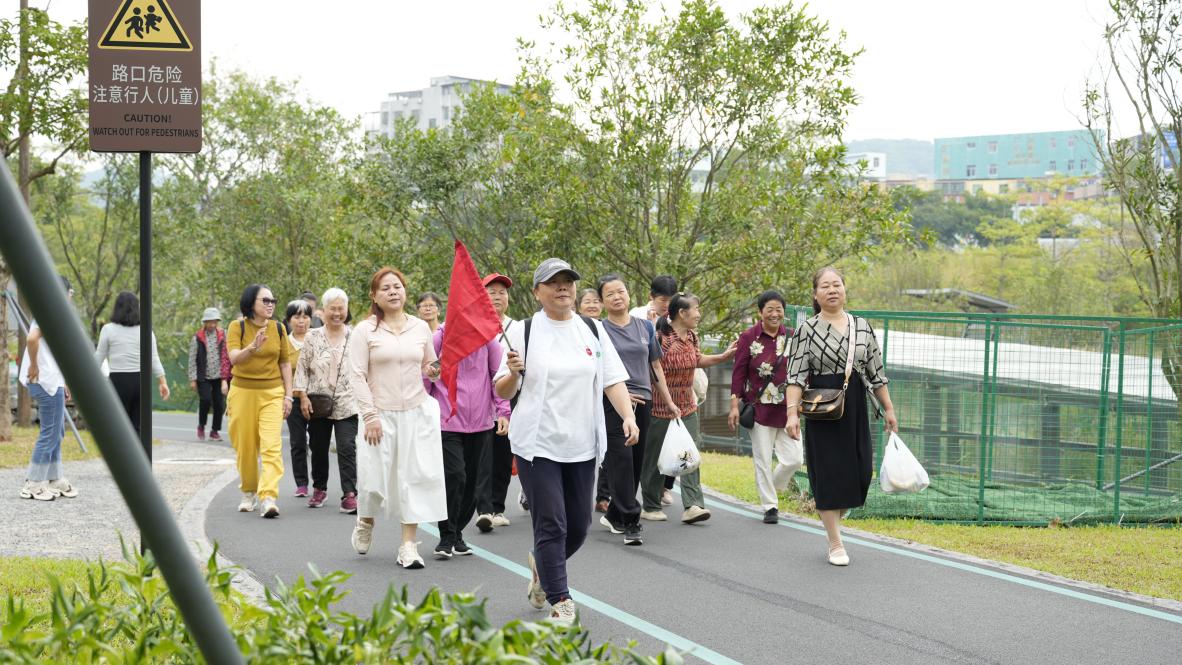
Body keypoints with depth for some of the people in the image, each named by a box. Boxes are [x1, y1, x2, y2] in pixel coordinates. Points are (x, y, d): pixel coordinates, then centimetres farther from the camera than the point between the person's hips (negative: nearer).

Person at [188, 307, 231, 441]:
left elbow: (226, 357, 5)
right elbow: (192, 360, 1)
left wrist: (225, 378, -1)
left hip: (218, 376, 2)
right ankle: (201, 426, 10)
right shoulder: (197, 338, 0)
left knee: (219, 404, 0)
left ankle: (215, 431, 15)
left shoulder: (222, 336, 5)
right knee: (206, 400, -14)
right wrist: (193, 379, -2)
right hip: (203, 376, -2)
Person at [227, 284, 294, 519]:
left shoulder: (278, 328, 5)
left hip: (272, 392, 1)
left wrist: (288, 395, 6)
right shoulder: (237, 326, -2)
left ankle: (268, 497, -19)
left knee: (272, 445, -13)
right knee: (245, 447, 7)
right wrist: (253, 348, -36)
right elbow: (234, 358, -17)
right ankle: (248, 494, 25)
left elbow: (285, 363, 11)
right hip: (243, 392, 0)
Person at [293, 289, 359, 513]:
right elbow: (302, 368, 5)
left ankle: (349, 494, -12)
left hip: (347, 404, -2)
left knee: (347, 448, -12)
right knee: (318, 448, 12)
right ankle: (319, 489, 29)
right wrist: (303, 396, -4)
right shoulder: (312, 337, 4)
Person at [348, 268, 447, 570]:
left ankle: (408, 544, 3)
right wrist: (370, 415, -11)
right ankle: (365, 522, 33)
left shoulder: (421, 327, 8)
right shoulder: (365, 331, -2)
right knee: (375, 474, 1)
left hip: (418, 412, 2)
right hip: (381, 414, -2)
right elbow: (357, 375, -5)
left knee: (416, 475, -3)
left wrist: (433, 372, -4)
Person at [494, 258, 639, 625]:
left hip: (582, 445, 4)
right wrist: (513, 373, -19)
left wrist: (628, 416, -9)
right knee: (551, 525, -8)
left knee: (578, 526, 10)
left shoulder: (593, 330, 9)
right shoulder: (524, 332, -1)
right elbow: (503, 392, 2)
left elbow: (613, 379, 7)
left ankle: (541, 567, 38)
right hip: (537, 444, -4)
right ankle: (560, 602, 1)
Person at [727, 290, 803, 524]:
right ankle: (770, 506, 17)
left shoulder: (791, 337, 5)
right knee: (763, 460, 3)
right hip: (760, 408, -3)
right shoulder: (748, 338, -4)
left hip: (787, 409, 3)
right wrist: (735, 405, -7)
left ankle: (771, 487, 29)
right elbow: (738, 372, -3)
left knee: (794, 459, 0)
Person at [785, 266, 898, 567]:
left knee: (859, 471, 4)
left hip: (856, 408, 4)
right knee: (828, 473, -1)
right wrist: (792, 412, -20)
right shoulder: (807, 330, -5)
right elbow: (796, 375, -10)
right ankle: (835, 544, 9)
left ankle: (832, 520, 31)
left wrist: (888, 408, 11)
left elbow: (876, 372, 12)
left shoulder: (862, 326, 7)